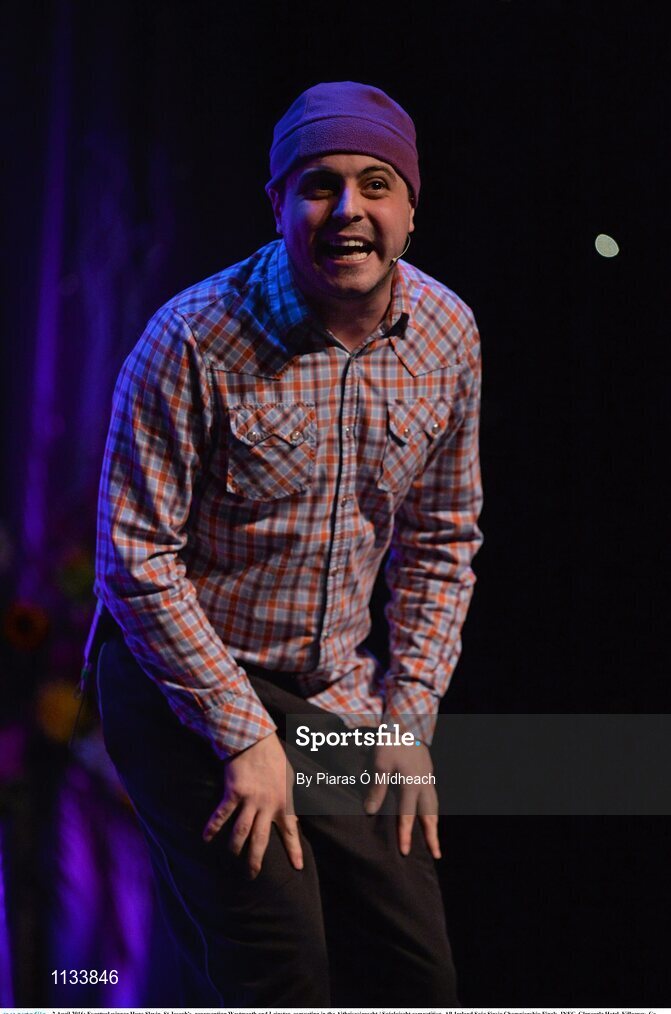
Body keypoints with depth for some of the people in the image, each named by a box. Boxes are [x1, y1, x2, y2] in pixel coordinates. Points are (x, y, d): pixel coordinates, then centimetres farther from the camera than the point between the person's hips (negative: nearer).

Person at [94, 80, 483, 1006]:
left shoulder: (447, 335, -2)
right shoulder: (196, 340, -19)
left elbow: (441, 540, 9)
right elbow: (137, 558, -18)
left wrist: (411, 718, 2)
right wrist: (246, 736, -18)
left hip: (337, 699, 6)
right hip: (186, 690, -5)